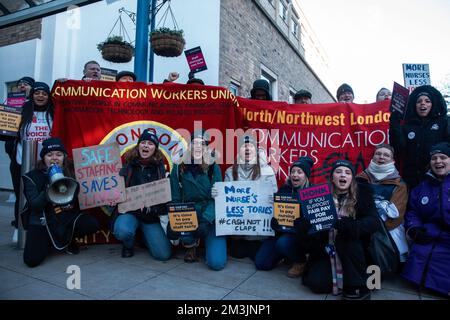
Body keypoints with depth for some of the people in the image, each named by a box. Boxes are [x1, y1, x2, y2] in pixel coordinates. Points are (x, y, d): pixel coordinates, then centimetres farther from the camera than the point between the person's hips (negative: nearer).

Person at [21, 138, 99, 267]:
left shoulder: (70, 172, 3)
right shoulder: (32, 177, -3)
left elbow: (75, 197, 0)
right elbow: (35, 206, -12)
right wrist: (50, 187, -27)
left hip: (68, 218, 2)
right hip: (42, 222, -2)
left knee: (92, 224, -24)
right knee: (32, 260, -20)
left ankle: (69, 239, 8)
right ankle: (47, 242, 17)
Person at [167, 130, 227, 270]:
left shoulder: (213, 168, -2)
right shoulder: (179, 167, 0)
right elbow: (175, 199, 3)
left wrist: (205, 220, -23)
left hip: (210, 217, -2)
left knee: (217, 263, -19)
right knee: (172, 229, -33)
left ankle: (207, 241, 17)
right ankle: (191, 245, 4)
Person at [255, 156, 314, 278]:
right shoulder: (283, 190, 6)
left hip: (300, 234, -4)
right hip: (281, 232, 5)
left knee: (283, 242, -36)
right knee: (261, 263, -5)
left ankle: (301, 262, -2)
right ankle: (284, 254, 24)